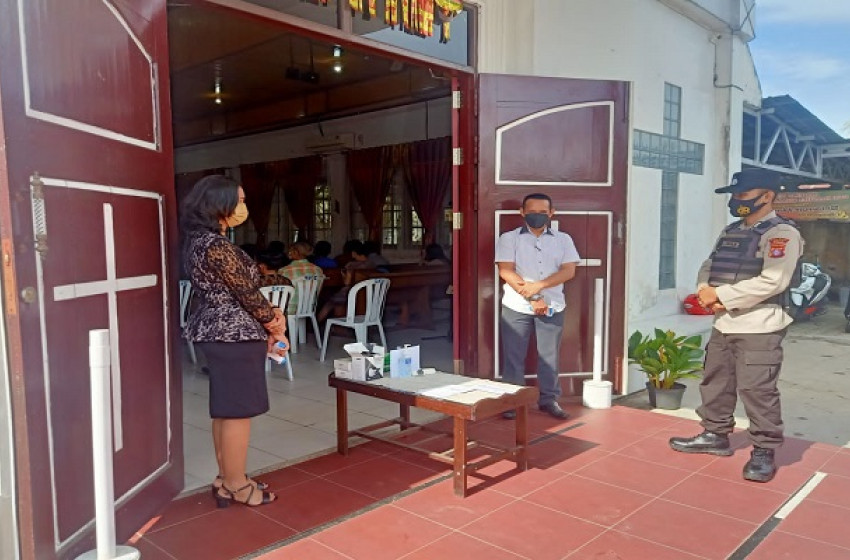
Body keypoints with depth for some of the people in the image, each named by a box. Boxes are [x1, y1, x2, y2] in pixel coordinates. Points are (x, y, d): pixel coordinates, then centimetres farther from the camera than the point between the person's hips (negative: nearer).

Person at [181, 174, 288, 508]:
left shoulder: (198, 241, 11)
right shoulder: (217, 247, -21)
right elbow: (247, 293, -16)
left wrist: (267, 320, 8)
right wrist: (274, 322, 1)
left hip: (217, 332, 10)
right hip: (234, 335, -10)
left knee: (224, 410, 17)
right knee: (238, 412, 1)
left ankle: (227, 478, 29)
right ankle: (236, 485, 14)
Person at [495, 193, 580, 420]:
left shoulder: (563, 239, 7)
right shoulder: (509, 238, 0)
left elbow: (569, 271, -3)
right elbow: (506, 271, -9)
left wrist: (538, 285, -16)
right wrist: (532, 298, -16)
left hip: (552, 307, 2)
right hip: (517, 307, -2)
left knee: (550, 355, 8)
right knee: (514, 356, 2)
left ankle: (549, 399, 21)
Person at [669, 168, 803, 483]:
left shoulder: (781, 233, -11)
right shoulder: (730, 232, 16)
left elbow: (772, 282, -22)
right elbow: (708, 267, 15)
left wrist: (720, 295, -19)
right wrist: (705, 291, -9)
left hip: (759, 328, -8)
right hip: (723, 324, 9)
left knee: (757, 391, -5)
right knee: (715, 383, 16)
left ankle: (764, 452, 9)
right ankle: (715, 436, 32)